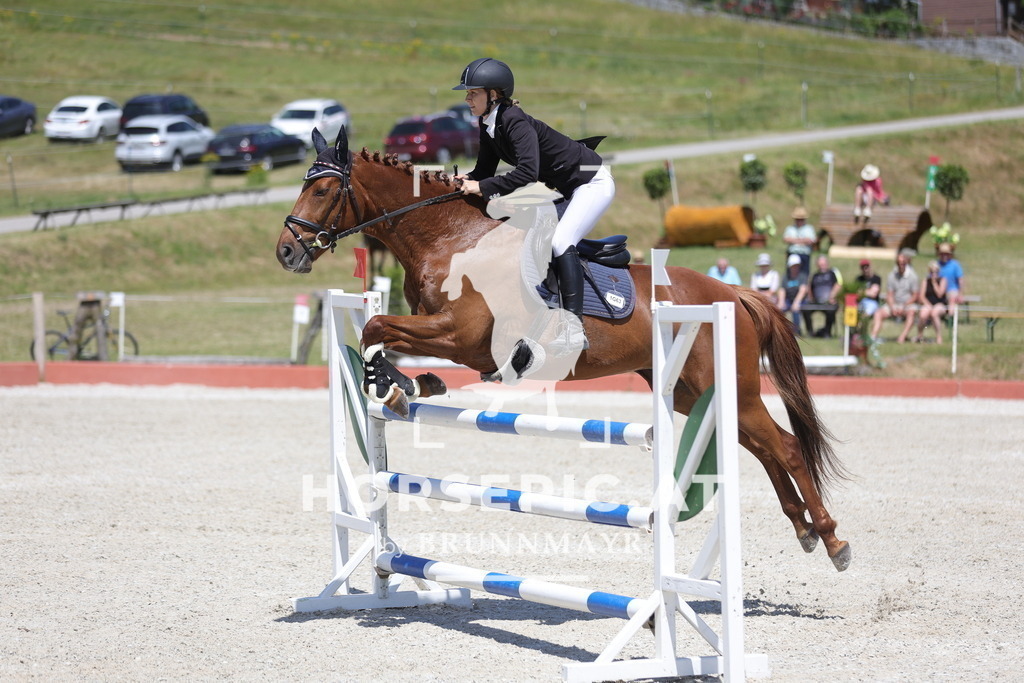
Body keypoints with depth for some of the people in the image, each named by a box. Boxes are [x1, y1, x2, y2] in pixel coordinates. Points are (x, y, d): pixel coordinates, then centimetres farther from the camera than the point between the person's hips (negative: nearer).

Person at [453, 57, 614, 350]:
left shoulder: (514, 121, -28)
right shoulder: (488, 127, -1)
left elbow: (528, 171, -40)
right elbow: (485, 171, 5)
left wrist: (483, 187, -37)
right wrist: (465, 181, -16)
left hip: (592, 182, -10)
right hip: (565, 189, 10)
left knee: (560, 241, -24)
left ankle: (575, 328, -27)